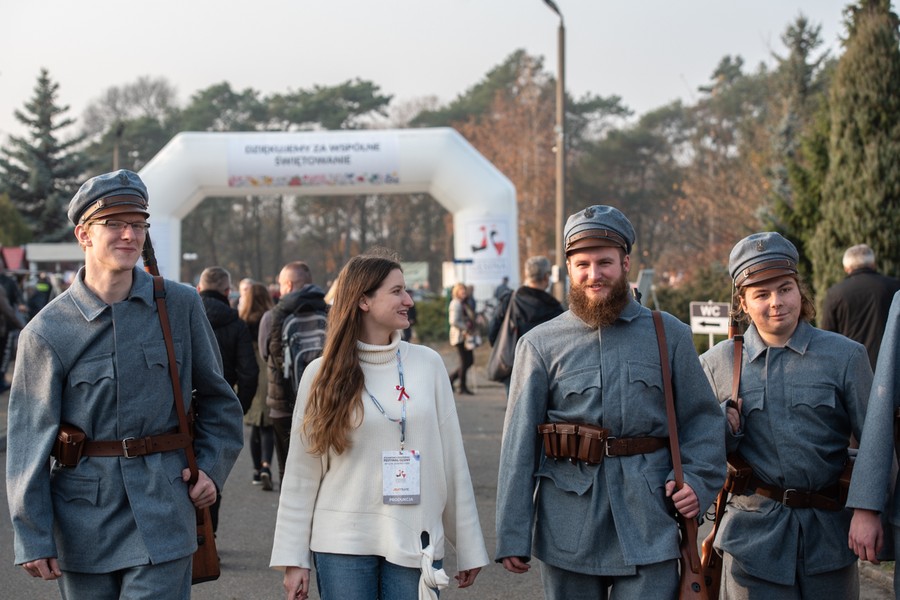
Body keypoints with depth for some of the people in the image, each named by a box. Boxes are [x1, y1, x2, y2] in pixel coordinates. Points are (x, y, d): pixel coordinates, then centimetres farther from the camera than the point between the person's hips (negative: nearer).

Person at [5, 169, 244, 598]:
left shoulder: (181, 305, 2)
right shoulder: (47, 331, -4)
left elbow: (217, 397, 14)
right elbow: (28, 438, -4)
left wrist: (213, 466, 1)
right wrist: (32, 539, -6)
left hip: (162, 512, 0)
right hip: (83, 520, 0)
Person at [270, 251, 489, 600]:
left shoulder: (427, 364, 3)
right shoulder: (322, 374, 0)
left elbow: (452, 459, 4)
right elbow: (302, 473, 2)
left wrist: (468, 548, 4)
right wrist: (294, 559, -1)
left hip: (415, 544, 1)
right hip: (343, 544, -1)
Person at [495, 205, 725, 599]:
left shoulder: (670, 335, 6)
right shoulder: (540, 345, 3)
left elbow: (702, 419, 12)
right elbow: (519, 444, 1)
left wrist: (697, 478, -7)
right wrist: (512, 536, -3)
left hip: (648, 529, 0)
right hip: (568, 533, 0)